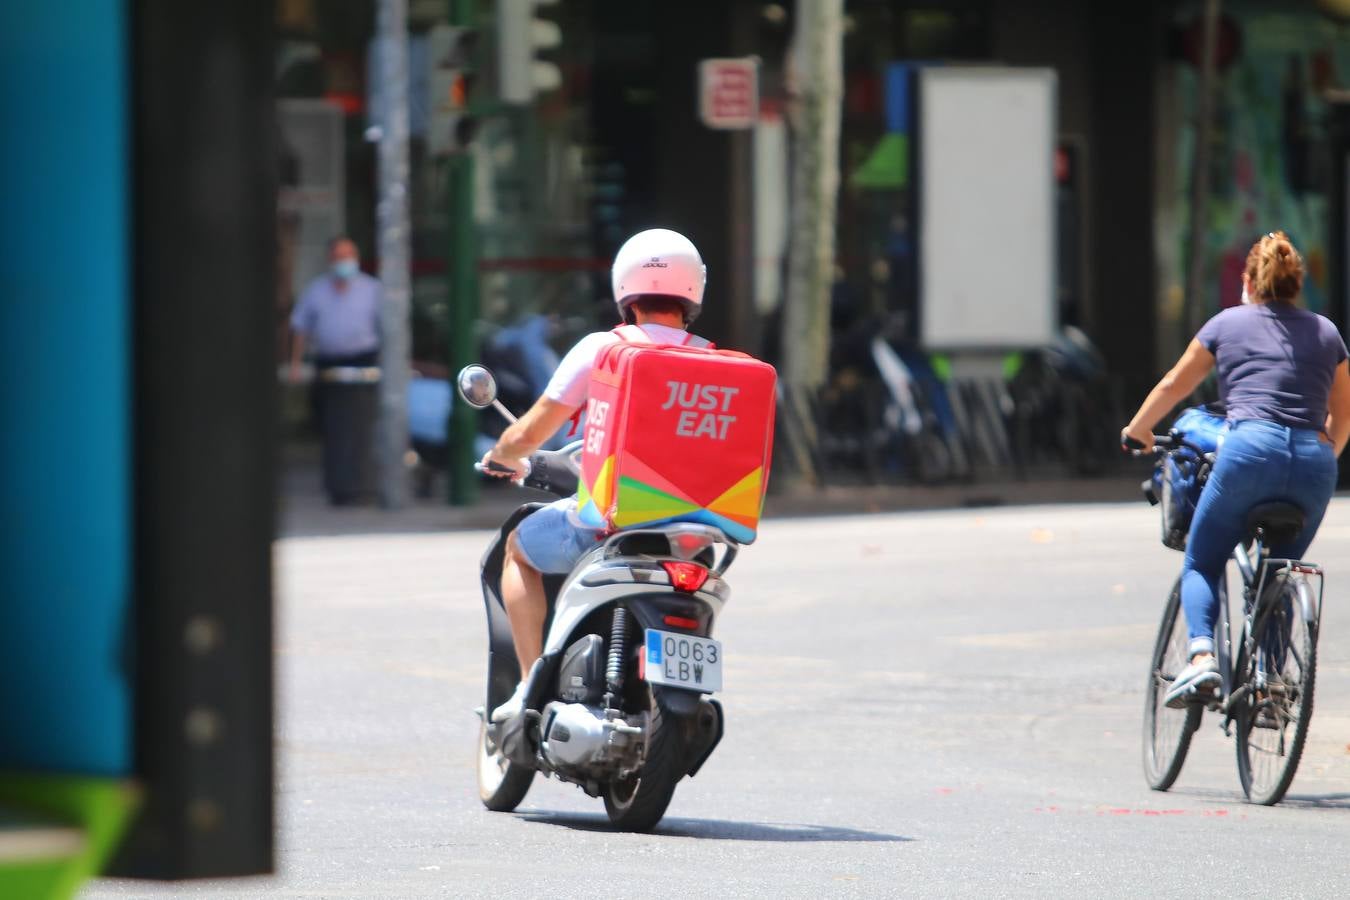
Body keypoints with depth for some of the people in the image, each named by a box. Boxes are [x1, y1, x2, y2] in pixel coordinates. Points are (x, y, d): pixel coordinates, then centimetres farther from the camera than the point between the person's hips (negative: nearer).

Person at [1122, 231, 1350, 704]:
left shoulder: (1228, 323, 14)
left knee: (1201, 563, 10)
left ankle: (1202, 654, -14)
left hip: (1251, 451, -3)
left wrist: (1137, 430, 40)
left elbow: (1173, 386, 24)